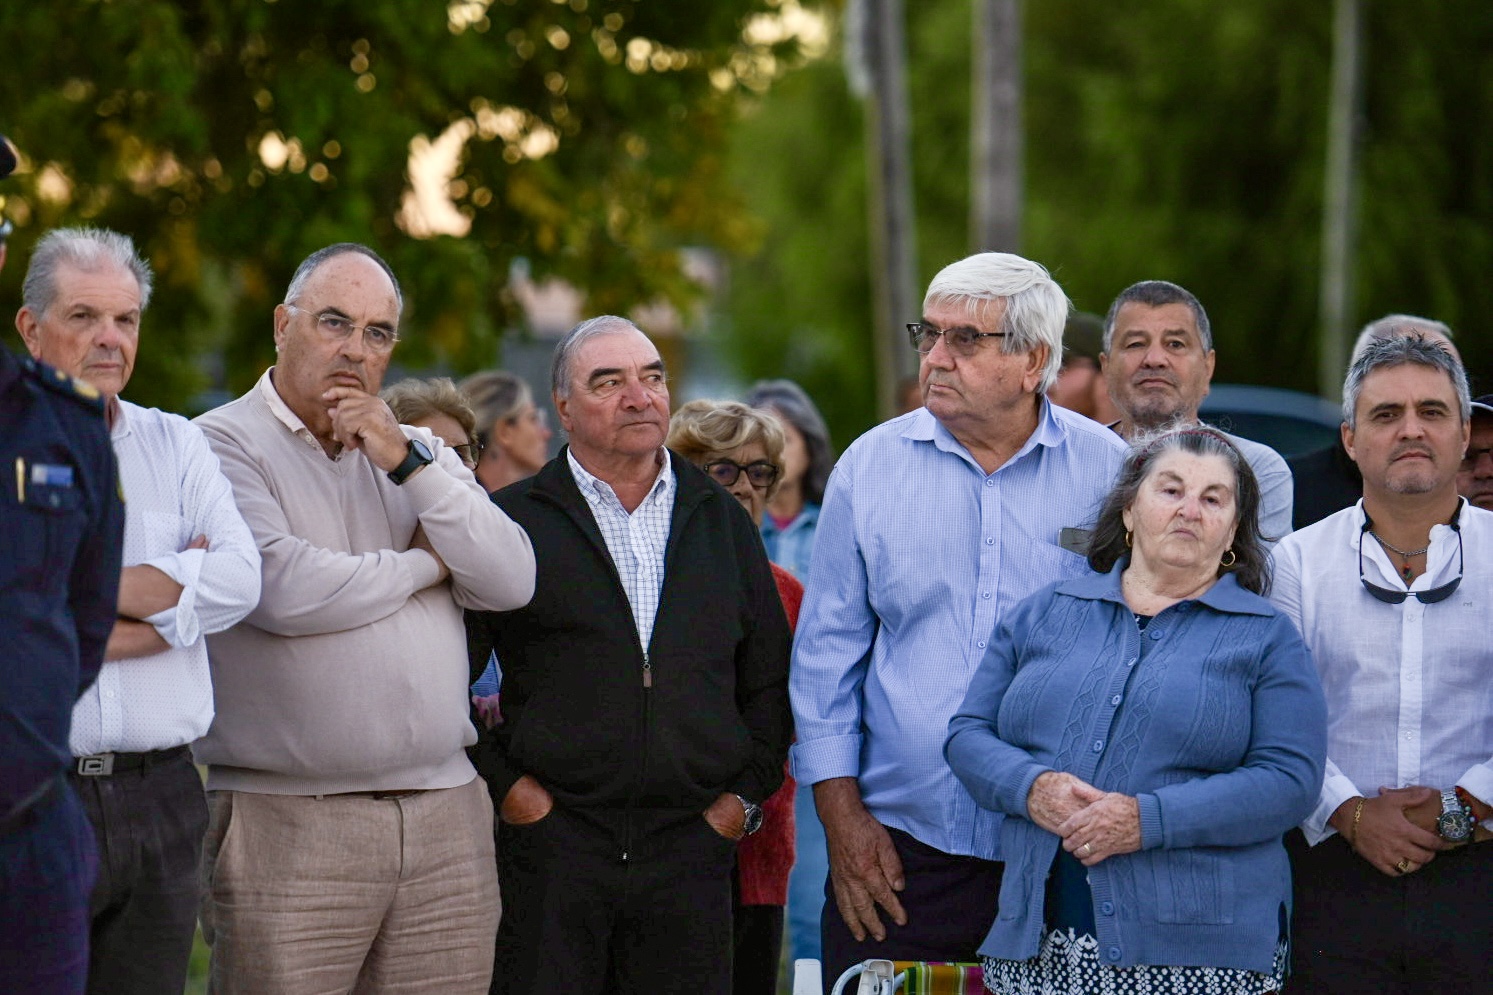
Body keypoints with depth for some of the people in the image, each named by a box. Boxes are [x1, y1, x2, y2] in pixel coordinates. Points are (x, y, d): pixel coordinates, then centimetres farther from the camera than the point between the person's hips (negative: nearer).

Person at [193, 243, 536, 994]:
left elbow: (512, 582, 5)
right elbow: (284, 591, -16)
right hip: (287, 823, -5)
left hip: (445, 818, 5)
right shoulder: (225, 446, -1)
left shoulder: (419, 454, 18)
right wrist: (425, 563, 2)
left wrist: (405, 461, -5)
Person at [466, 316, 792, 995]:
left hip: (692, 849, 3)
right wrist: (502, 782, -4)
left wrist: (747, 793, 7)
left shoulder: (722, 521, 14)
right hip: (551, 844, -2)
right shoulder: (511, 520, 3)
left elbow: (769, 679, 17)